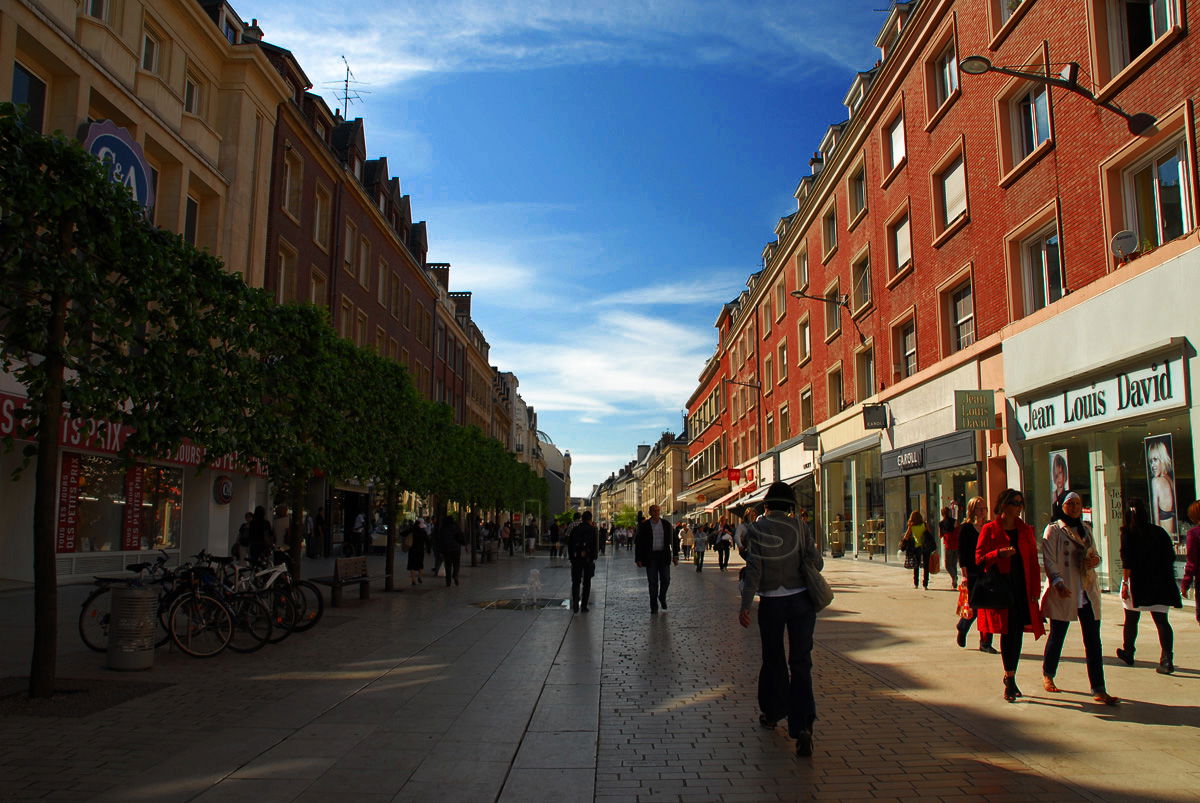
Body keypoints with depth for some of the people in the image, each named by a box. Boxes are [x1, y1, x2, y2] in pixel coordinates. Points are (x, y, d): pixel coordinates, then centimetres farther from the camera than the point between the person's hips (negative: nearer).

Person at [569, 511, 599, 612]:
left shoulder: (574, 529, 4)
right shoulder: (592, 530, -4)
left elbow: (569, 544, 5)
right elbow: (595, 545, -7)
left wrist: (571, 558, 11)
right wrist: (594, 558, 2)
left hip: (576, 559, 2)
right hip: (588, 559, -2)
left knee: (575, 582, 10)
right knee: (586, 583, 7)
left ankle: (575, 603, -6)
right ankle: (584, 606, 6)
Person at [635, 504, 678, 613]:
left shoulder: (667, 525, 4)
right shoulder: (644, 526, -2)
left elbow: (674, 540, 9)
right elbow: (638, 543, 0)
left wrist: (675, 556, 3)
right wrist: (638, 559, -4)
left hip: (664, 556, 2)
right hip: (650, 557, -2)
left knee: (666, 580, 0)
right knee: (652, 582, 1)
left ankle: (662, 597, 29)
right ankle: (654, 607, 11)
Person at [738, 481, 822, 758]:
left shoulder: (757, 529, -7)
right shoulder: (799, 528, -4)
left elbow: (753, 570, -11)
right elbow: (816, 563, -5)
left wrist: (745, 605, -8)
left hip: (771, 602, 0)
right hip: (801, 600, 0)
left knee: (773, 660, 17)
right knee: (800, 662, 0)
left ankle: (772, 712, 32)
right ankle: (802, 725, -12)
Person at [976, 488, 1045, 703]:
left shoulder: (1025, 530, 11)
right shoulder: (990, 529, 0)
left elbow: (1033, 562, 11)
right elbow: (979, 558, -2)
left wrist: (1035, 589, 3)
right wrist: (999, 553, -20)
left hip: (1022, 588, 4)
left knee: (1017, 632, 6)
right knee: (1007, 632, -6)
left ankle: (1010, 677, 21)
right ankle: (1010, 680, 2)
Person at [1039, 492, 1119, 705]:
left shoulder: (1086, 530, 14)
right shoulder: (1053, 530, -4)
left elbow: (1094, 554, 21)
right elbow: (1049, 560, -11)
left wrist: (1096, 560, -4)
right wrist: (1058, 581, -26)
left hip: (1088, 591, 5)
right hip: (1064, 591, -5)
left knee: (1093, 640, 0)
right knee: (1057, 636, 7)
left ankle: (1098, 689, 1)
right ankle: (1048, 676, 27)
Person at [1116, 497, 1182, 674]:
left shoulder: (1128, 532, -5)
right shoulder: (1159, 531, 6)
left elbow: (1127, 560, -12)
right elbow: (1171, 556, 6)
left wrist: (1125, 582, -12)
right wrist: (1165, 578, 14)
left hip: (1137, 582, -3)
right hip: (1160, 583, 3)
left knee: (1131, 620, 12)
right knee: (1161, 621, 1)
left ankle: (1128, 653, 23)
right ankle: (1167, 659, -11)